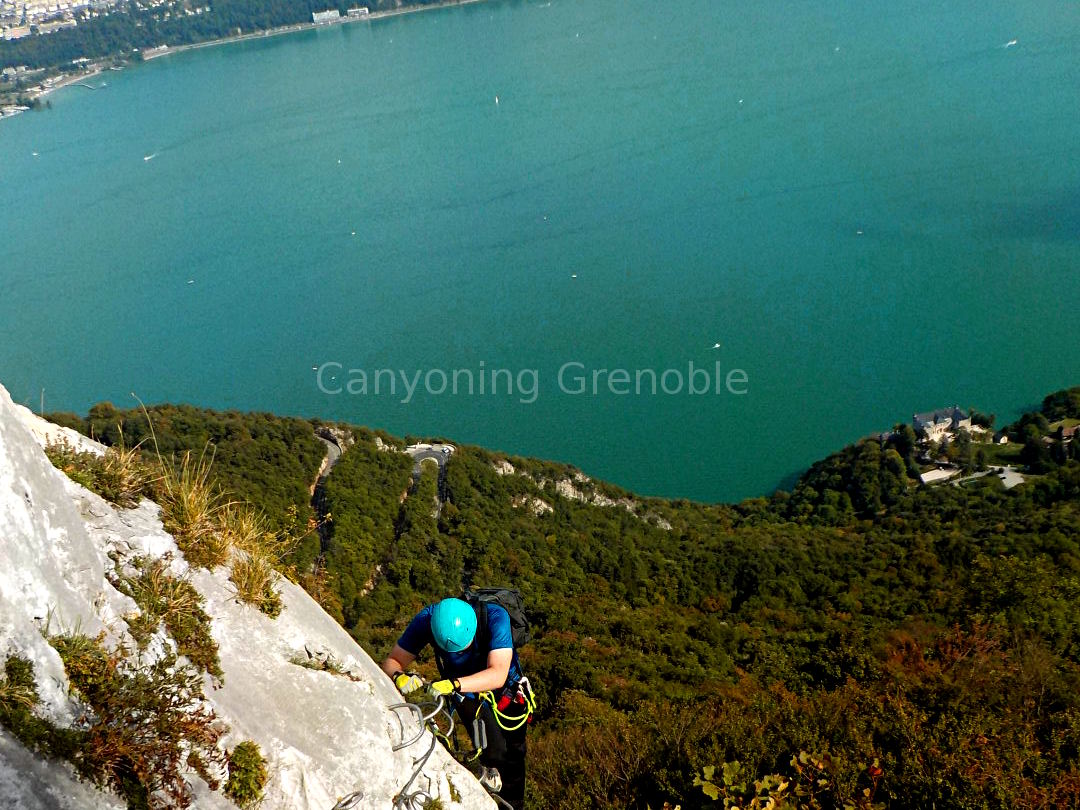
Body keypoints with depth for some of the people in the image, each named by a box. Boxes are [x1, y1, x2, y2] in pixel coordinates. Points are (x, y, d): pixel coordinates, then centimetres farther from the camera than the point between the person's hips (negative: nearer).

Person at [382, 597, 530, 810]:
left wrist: (455, 684, -57)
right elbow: (392, 662, -21)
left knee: (513, 760, 14)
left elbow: (498, 675, -43)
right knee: (494, 754, -21)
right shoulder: (426, 620, -29)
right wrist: (398, 676, -44)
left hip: (507, 694, 0)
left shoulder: (495, 616, -36)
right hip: (469, 697, 1)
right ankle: (491, 768, 13)